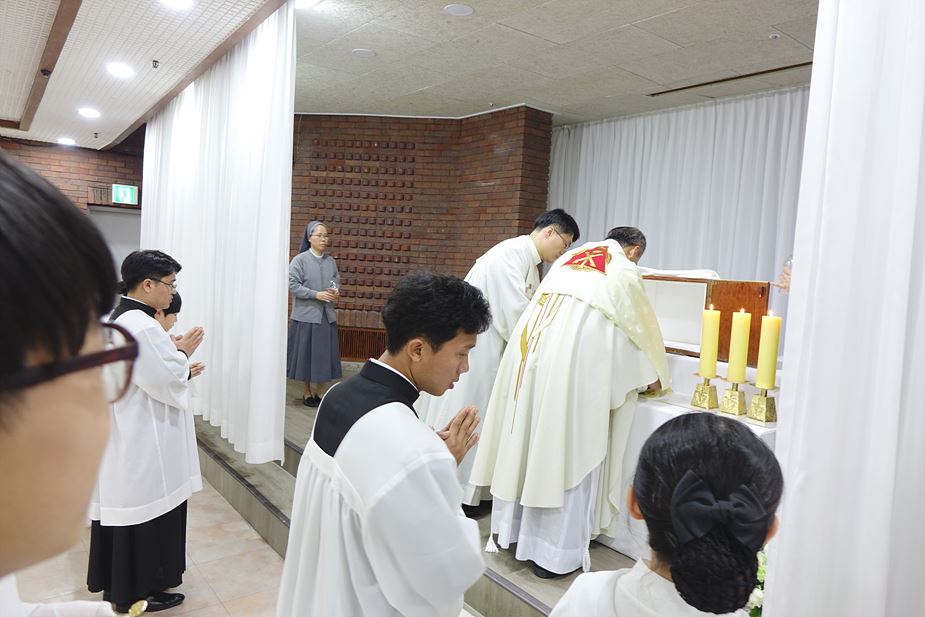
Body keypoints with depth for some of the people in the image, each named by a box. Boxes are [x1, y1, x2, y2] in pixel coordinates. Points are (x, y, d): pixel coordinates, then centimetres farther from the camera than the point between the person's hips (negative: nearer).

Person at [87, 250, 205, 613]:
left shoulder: (119, 319, 8)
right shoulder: (143, 328, -25)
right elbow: (169, 384, -21)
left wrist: (175, 355, 7)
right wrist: (182, 353, -7)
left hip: (124, 436, 10)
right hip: (144, 445, -10)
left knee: (124, 508, 20)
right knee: (145, 515, 6)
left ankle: (117, 583, 35)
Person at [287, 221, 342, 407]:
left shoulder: (331, 261, 7)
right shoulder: (299, 260, -6)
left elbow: (337, 282, 15)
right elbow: (293, 285, -10)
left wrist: (336, 292, -7)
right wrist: (317, 295, -17)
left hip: (327, 315, 4)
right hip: (306, 316, -4)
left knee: (325, 355, 6)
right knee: (306, 354, 4)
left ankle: (321, 392, 17)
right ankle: (307, 393, 17)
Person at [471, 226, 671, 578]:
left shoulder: (571, 257, 22)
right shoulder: (624, 273, 6)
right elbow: (642, 328, 17)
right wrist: (656, 376, 33)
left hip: (530, 345, 6)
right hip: (571, 361, -6)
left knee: (526, 438, 14)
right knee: (566, 451, 2)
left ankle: (514, 528, 28)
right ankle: (554, 552, 11)